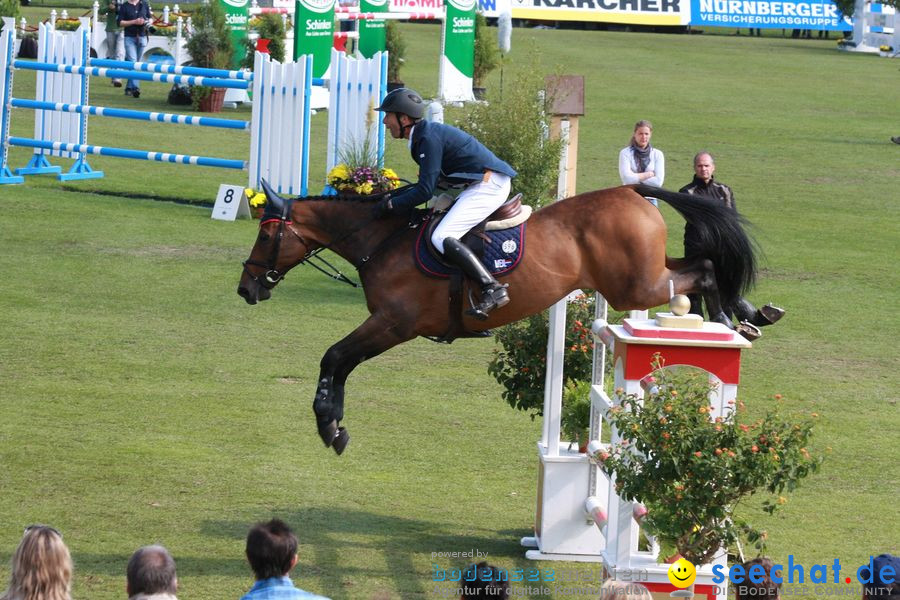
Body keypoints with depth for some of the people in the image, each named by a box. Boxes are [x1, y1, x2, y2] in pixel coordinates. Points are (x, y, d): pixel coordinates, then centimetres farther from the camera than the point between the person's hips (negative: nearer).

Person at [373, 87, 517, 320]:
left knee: (442, 238, -20)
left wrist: (391, 205, -10)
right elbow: (430, 182, 22)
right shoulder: (426, 134, 15)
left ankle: (493, 289, -28)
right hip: (483, 184, 11)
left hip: (488, 185, -11)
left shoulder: (429, 138, -17)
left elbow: (425, 191, -19)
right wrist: (394, 196, 16)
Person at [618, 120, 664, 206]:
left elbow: (658, 182, -6)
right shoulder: (625, 153, -1)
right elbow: (627, 178, -13)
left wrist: (636, 177, -9)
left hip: (650, 199, 1)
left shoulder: (657, 154, 4)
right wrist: (649, 174, -8)